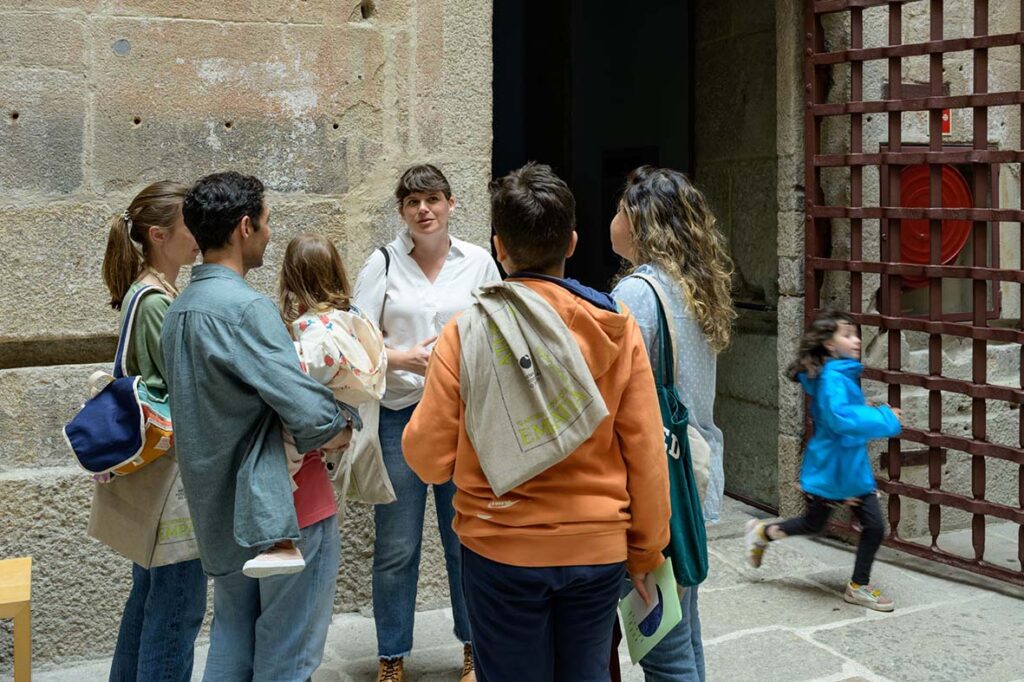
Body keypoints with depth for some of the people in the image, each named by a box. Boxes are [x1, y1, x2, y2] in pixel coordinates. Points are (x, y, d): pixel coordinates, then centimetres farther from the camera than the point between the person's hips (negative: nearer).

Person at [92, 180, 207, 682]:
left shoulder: (151, 293, 11)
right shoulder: (156, 302, -19)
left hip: (153, 466, 10)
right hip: (171, 471, -10)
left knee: (152, 589, 20)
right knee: (179, 600, -2)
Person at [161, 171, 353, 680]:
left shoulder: (177, 311, 8)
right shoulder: (246, 308, -21)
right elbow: (311, 414, -26)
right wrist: (341, 431, -4)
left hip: (221, 507, 9)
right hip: (283, 507, -8)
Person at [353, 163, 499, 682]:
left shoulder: (478, 262, 4)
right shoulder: (383, 263, 1)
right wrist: (404, 358, -17)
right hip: (399, 414, -1)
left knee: (467, 540, 9)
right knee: (396, 547, 4)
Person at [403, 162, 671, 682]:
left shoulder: (466, 333, -11)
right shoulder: (617, 329, -7)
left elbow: (428, 459, -8)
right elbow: (646, 453, -5)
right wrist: (647, 550, 8)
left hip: (503, 552, -1)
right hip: (598, 551, 2)